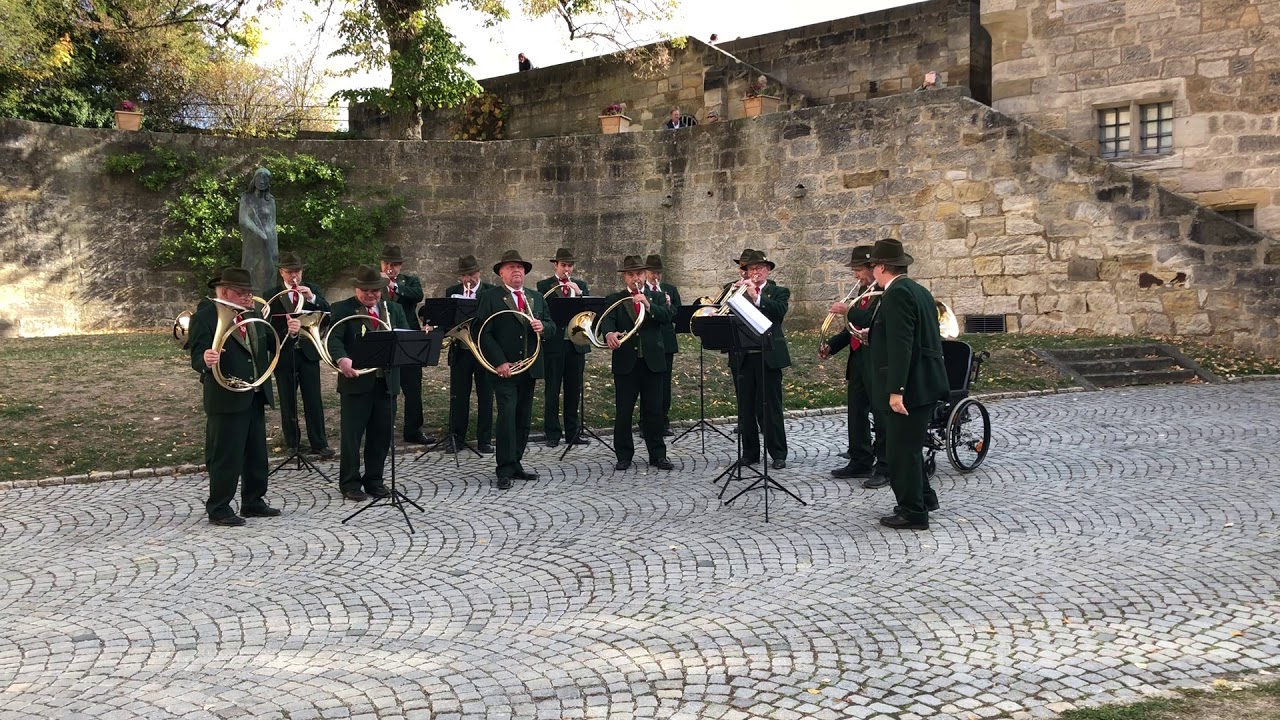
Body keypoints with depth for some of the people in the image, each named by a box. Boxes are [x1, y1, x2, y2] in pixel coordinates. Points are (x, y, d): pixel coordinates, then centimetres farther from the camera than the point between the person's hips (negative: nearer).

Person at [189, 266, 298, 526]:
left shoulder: (252, 315, 12)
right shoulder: (204, 317, -11)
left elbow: (270, 346, 16)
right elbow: (197, 358, -18)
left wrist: (289, 333, -1)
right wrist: (206, 360, -40)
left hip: (254, 396, 8)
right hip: (226, 399, -8)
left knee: (257, 453, 15)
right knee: (225, 457, -1)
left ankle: (253, 502, 27)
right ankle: (218, 509, 11)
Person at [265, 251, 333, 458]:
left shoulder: (313, 290, 7)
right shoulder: (272, 295, 2)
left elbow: (328, 314, -4)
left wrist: (312, 298, -19)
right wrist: (287, 330, -20)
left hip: (308, 351, 0)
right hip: (284, 353, 0)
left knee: (313, 400, -1)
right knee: (287, 402, 7)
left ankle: (319, 443, 6)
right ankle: (292, 443, 18)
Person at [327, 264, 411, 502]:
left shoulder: (394, 309, 13)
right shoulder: (343, 309, 0)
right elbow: (334, 338, -14)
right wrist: (342, 359, -34)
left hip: (386, 380, 4)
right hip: (356, 380, -4)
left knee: (382, 434, 10)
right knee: (352, 434, 3)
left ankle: (374, 480, 23)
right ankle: (350, 483, 13)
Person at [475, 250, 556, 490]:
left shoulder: (537, 298, 15)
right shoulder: (490, 298, -3)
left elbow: (551, 328, 13)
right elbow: (482, 332, -10)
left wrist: (543, 327, -11)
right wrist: (498, 362, -17)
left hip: (530, 368, 6)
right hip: (505, 368, -6)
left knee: (524, 419, 9)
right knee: (507, 416, -11)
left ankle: (515, 464, 19)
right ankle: (505, 470, -6)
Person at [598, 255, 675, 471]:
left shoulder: (657, 297, 11)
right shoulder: (614, 300, 7)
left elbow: (669, 316, -7)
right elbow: (607, 320, -10)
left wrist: (648, 305, -23)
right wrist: (609, 333, -33)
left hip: (652, 362, 1)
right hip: (625, 363, 0)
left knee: (654, 411, 5)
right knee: (623, 411, 3)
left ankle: (658, 455, 12)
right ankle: (624, 456, 13)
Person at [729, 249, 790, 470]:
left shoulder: (779, 292, 5)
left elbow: (779, 311, -15)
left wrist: (756, 296, -20)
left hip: (768, 356, -3)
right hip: (742, 356, 3)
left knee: (770, 407, -1)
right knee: (746, 408, 8)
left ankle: (778, 454, 6)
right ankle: (749, 453, 18)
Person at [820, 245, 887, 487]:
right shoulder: (863, 290, 16)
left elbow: (872, 319, -27)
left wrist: (847, 310, -17)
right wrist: (831, 345, 11)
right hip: (858, 359, 9)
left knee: (882, 414, -2)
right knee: (857, 412, 14)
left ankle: (885, 468, 4)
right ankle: (860, 462, 24)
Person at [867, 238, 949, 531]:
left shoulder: (897, 293, -17)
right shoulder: (917, 290, 14)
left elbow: (901, 345, -24)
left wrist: (896, 390, -26)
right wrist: (874, 339, 24)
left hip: (911, 386, -10)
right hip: (925, 383, 10)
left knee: (901, 449, 0)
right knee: (907, 446, 22)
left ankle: (912, 513, 9)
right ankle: (923, 497, 33)